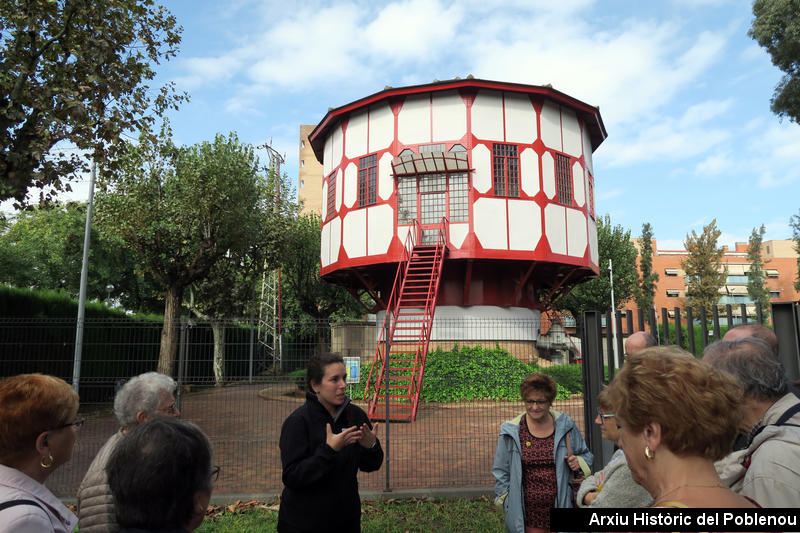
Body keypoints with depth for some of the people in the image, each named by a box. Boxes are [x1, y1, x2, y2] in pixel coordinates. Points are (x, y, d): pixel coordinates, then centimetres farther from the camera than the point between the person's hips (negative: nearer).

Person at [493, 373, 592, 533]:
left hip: (561, 507, 1)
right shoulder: (511, 432, -3)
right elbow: (501, 472, 5)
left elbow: (586, 455, 14)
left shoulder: (566, 426, 0)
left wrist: (579, 462, -8)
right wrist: (508, 504, 0)